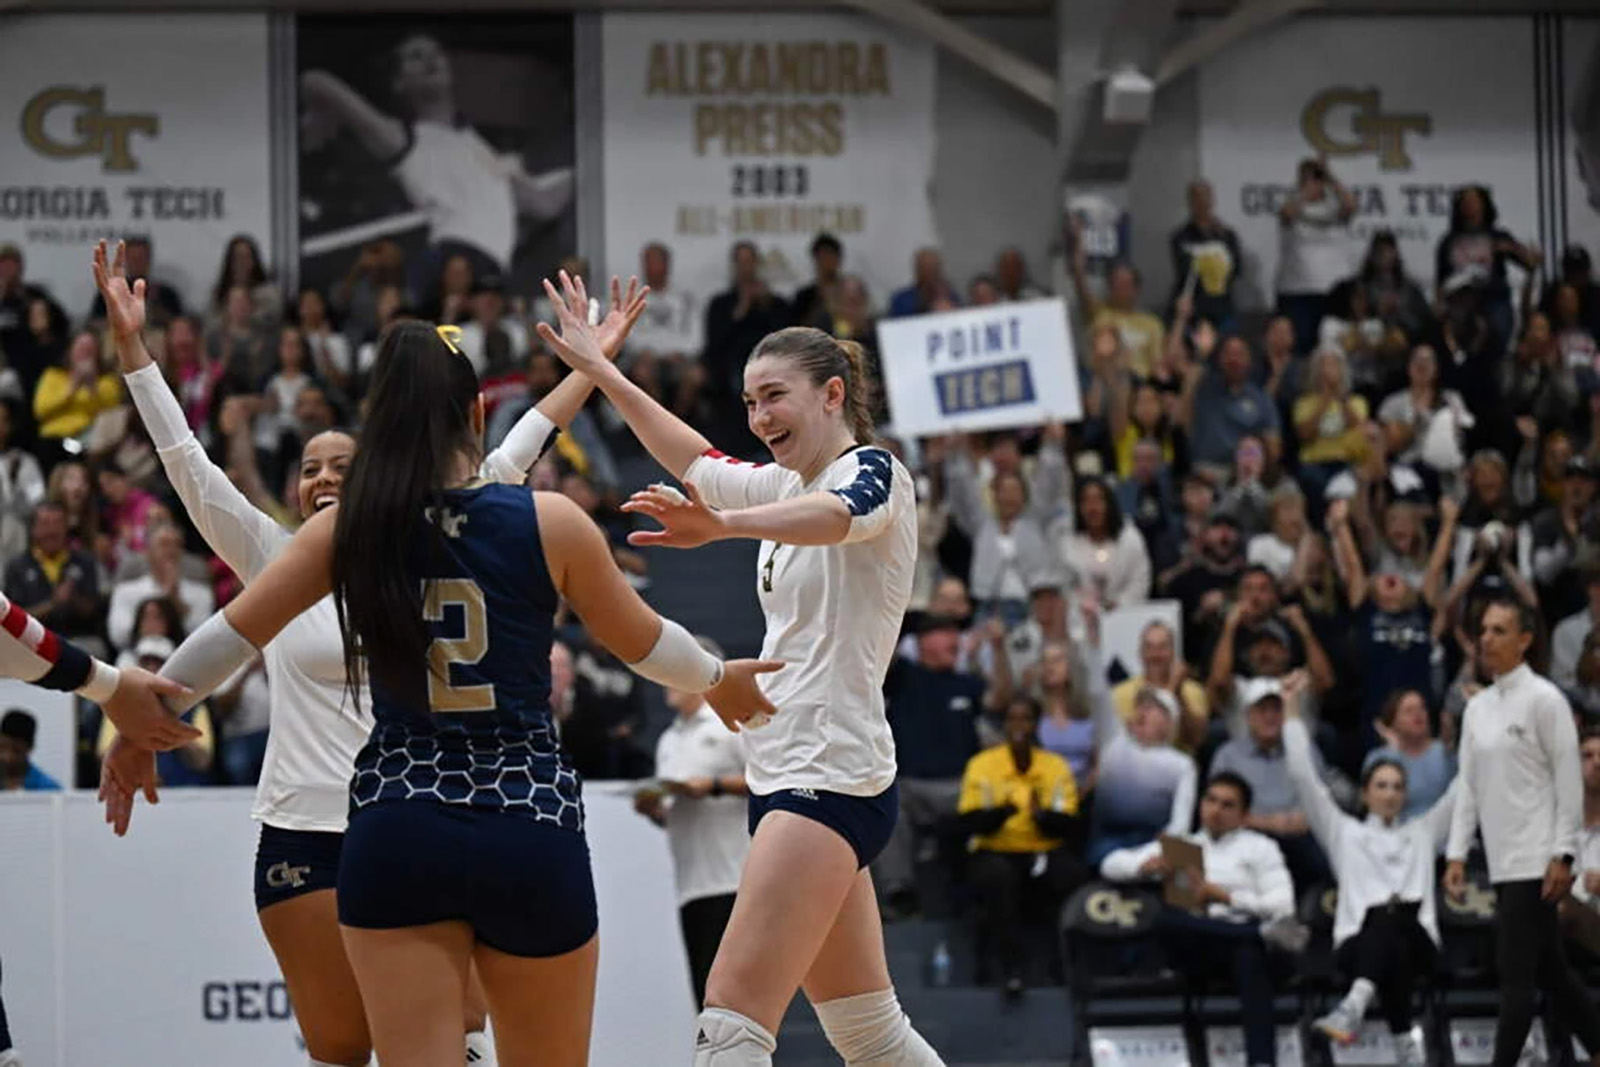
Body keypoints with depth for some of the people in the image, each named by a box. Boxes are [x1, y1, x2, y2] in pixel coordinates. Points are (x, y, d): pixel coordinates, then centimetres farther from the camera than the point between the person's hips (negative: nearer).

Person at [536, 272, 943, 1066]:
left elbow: (837, 516, -33)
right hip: (788, 782, 10)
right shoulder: (785, 487, 17)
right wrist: (596, 367, 34)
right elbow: (696, 463, 34)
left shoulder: (873, 472, -9)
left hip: (829, 781, -10)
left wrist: (721, 524, -51)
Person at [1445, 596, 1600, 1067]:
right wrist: (1457, 855, 8)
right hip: (1503, 863, 8)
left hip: (1536, 863, -8)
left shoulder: (1543, 699, -9)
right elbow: (1469, 785, 15)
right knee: (1550, 970, 13)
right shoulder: (1478, 707, 13)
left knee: (1515, 972, -9)